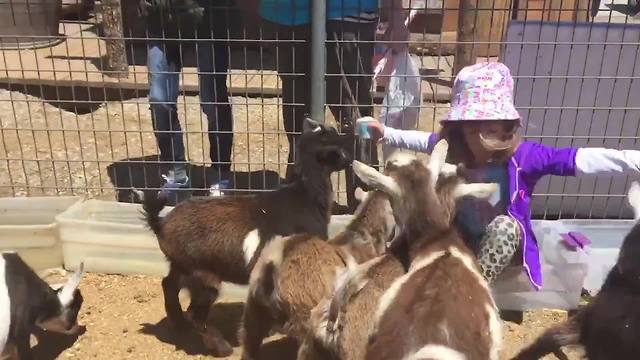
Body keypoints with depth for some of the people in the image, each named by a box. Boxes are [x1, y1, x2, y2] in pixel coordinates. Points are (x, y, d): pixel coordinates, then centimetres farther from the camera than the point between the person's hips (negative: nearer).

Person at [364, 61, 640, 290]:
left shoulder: (521, 155, -24)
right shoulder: (451, 149, -15)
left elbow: (578, 159, -33)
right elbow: (419, 140, 4)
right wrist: (385, 133, 6)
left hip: (504, 241, -3)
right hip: (462, 239, 4)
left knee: (504, 225, -36)